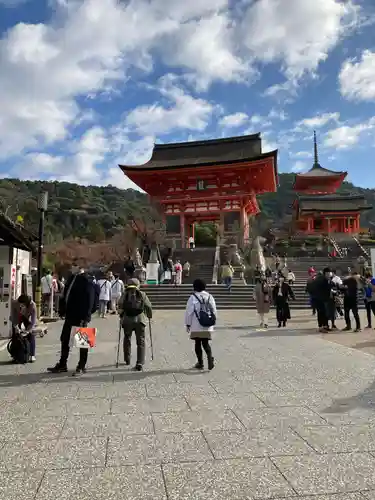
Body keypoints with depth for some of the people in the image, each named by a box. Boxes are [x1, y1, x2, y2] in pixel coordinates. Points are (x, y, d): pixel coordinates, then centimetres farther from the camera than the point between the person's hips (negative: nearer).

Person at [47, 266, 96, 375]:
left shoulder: (87, 281, -15)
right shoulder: (71, 278, 11)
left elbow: (89, 300, -19)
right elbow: (66, 295, 17)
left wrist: (85, 318, -21)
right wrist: (62, 311, 12)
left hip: (80, 317, -9)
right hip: (69, 315, 9)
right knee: (64, 340, 15)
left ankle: (82, 366, 17)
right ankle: (62, 365, 29)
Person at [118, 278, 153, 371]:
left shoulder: (124, 294, 5)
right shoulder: (142, 294, 6)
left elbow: (120, 306, -2)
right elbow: (149, 307, 5)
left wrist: (121, 316, 11)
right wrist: (149, 316, 19)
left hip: (127, 320, 1)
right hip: (140, 320, -1)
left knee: (127, 339, 21)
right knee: (141, 341, 3)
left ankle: (127, 360, 32)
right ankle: (140, 364, -6)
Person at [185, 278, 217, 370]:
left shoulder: (193, 297, -8)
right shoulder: (209, 297, 5)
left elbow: (189, 312, -8)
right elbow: (214, 311, 9)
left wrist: (187, 324, 1)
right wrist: (213, 320, 21)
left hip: (196, 327, -4)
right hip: (208, 327, 4)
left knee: (198, 344, 9)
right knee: (206, 343, 13)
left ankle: (200, 363, 16)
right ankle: (210, 358, -10)